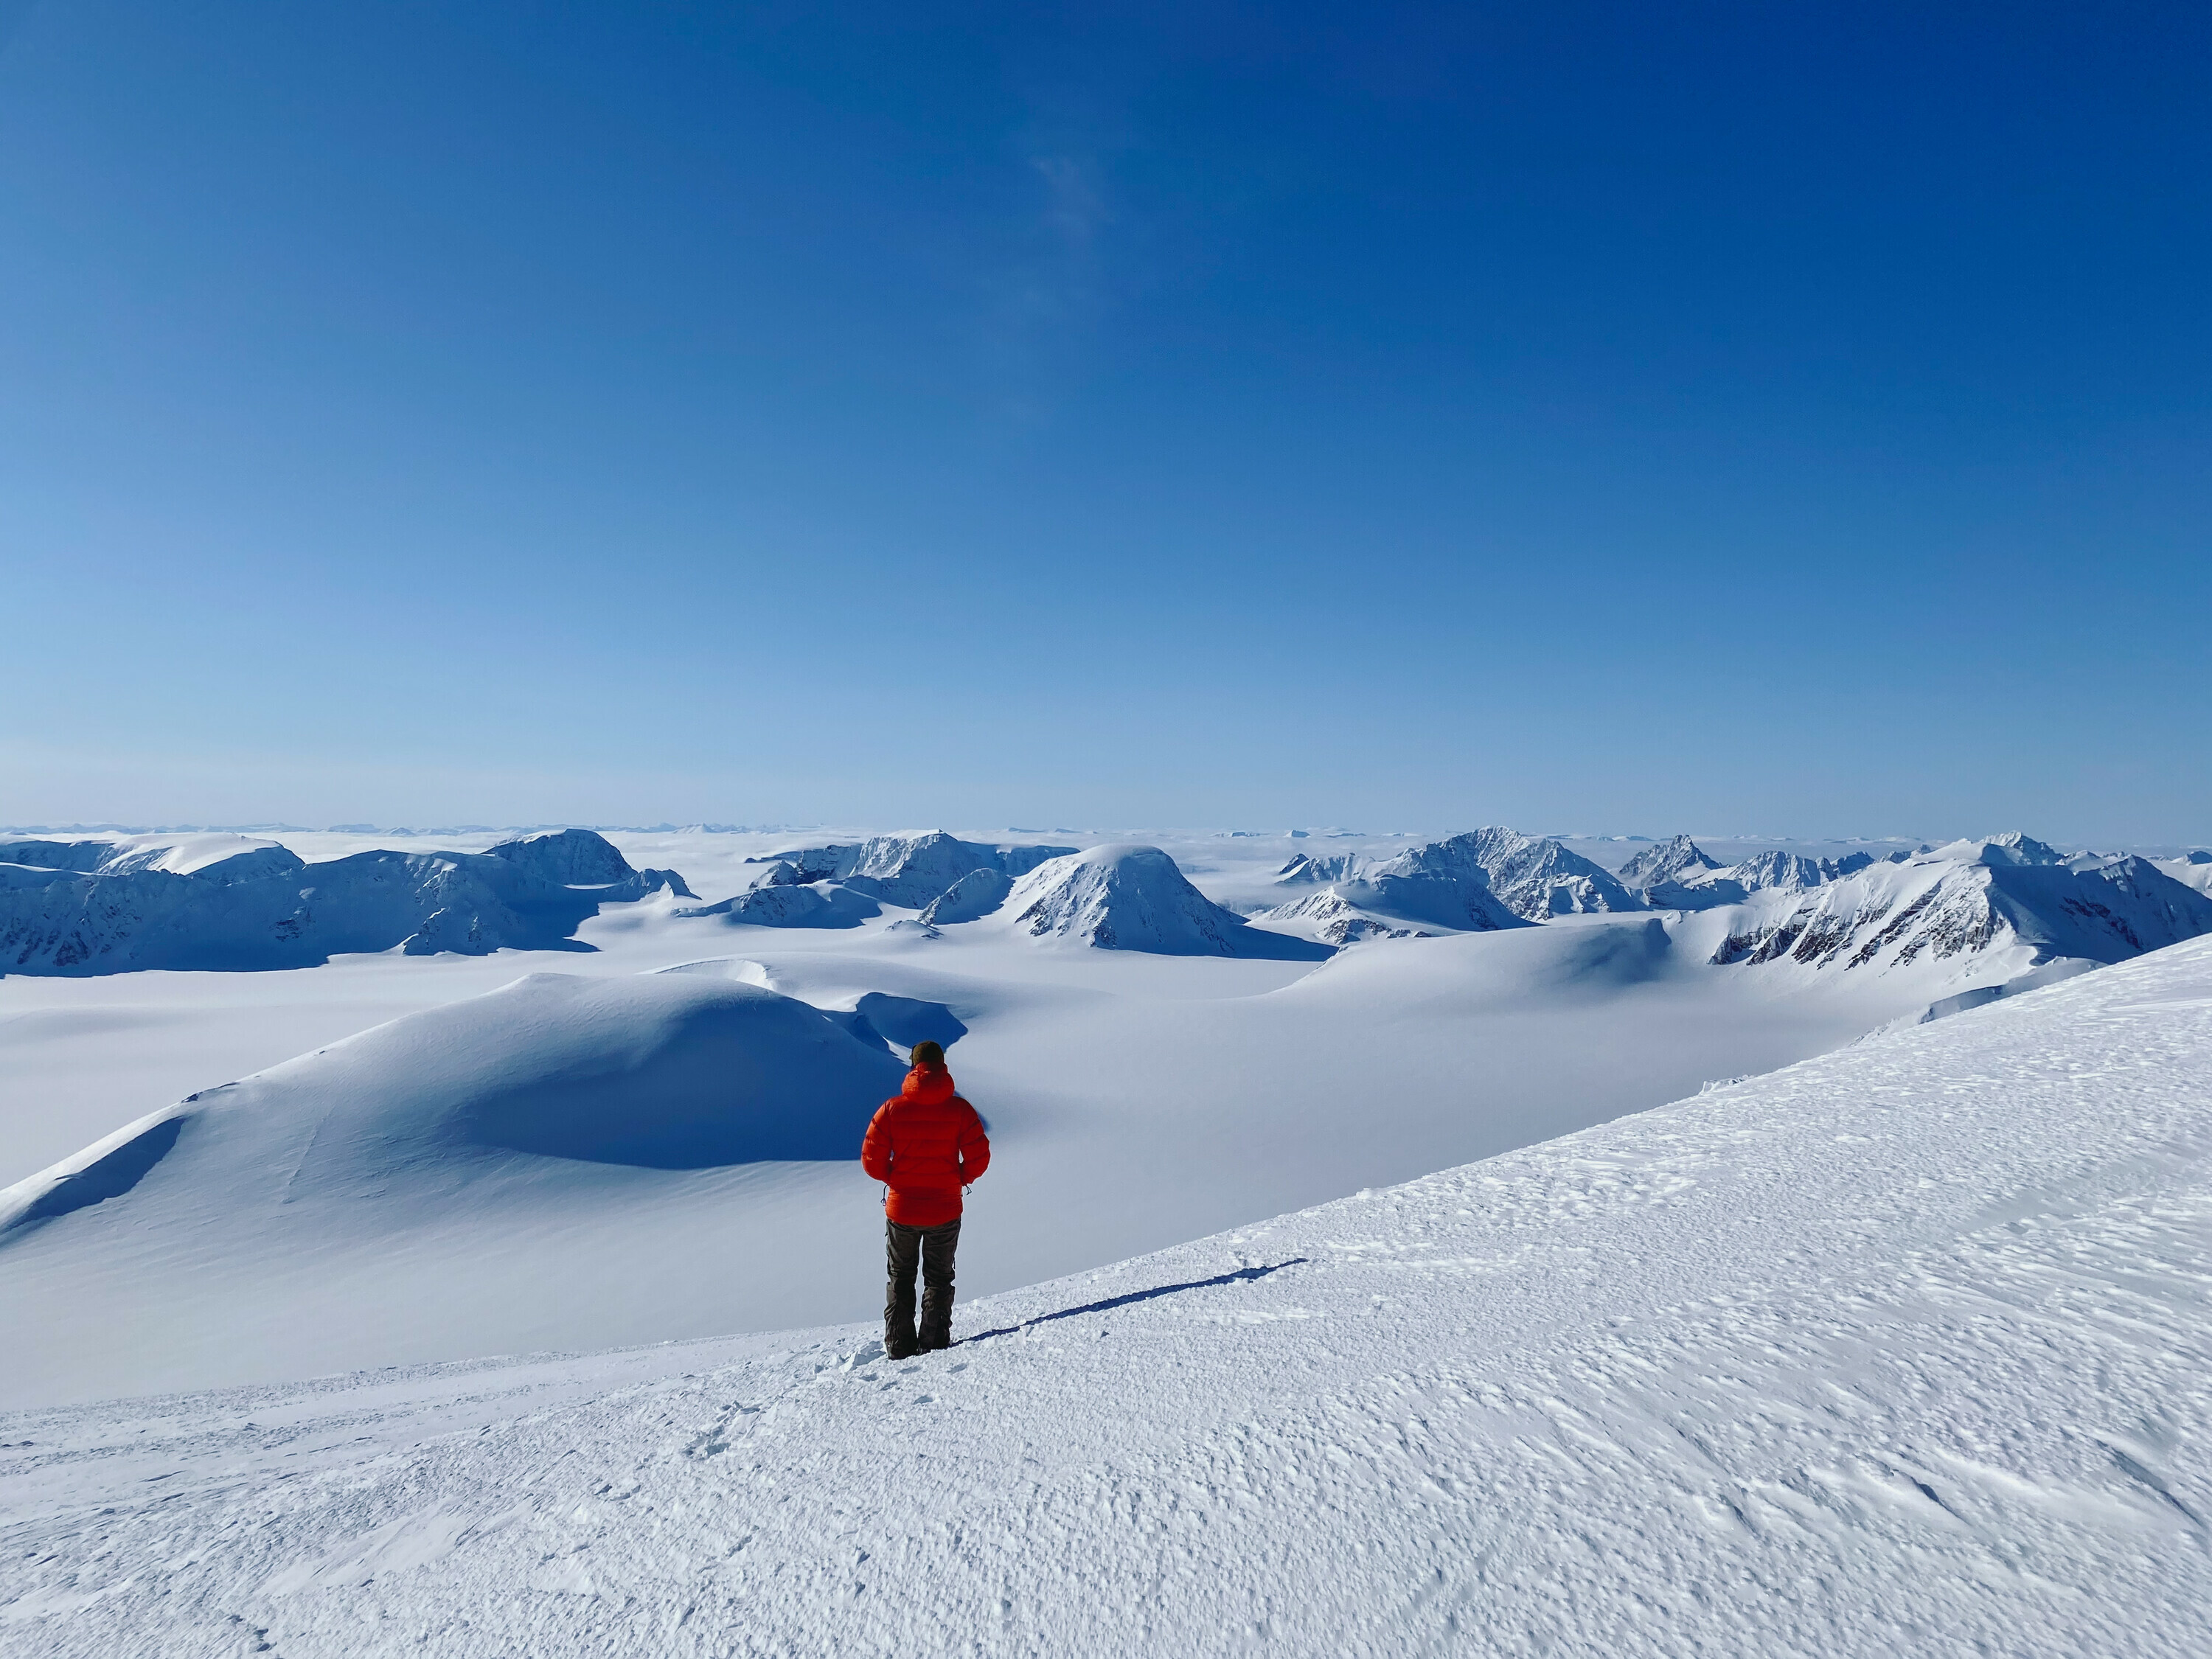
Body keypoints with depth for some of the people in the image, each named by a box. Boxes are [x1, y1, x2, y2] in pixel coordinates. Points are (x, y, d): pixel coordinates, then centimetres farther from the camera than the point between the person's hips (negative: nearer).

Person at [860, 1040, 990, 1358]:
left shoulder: (892, 1108, -10)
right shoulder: (959, 1109, -12)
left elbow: (872, 1159, -8)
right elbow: (979, 1158, -11)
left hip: (901, 1209, 1)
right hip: (945, 1210, -1)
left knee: (900, 1279, 19)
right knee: (939, 1278, 17)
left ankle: (899, 1347, 20)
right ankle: (934, 1343, 15)